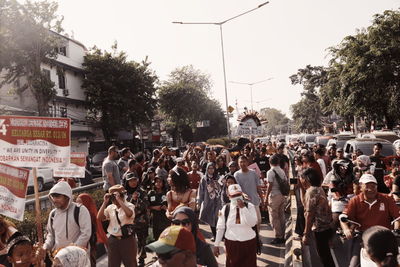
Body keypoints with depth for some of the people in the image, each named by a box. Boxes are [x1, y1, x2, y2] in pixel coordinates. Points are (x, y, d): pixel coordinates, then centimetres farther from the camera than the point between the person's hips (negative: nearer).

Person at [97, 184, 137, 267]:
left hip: (127, 239, -4)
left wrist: (119, 200, -28)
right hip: (113, 240, 4)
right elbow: (99, 218, -3)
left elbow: (129, 214, -30)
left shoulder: (129, 205, -8)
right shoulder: (110, 207, 5)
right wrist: (105, 202, -8)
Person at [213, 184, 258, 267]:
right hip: (231, 243, 0)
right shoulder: (225, 208, -3)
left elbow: (253, 223, -20)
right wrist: (216, 245, 1)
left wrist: (243, 207, -23)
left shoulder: (250, 206, -6)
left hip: (248, 242, 0)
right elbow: (220, 228, 1)